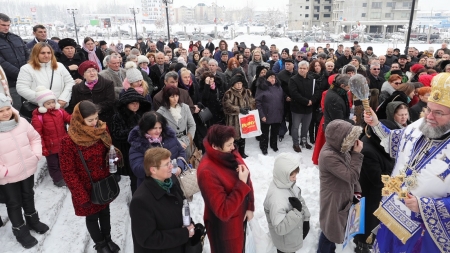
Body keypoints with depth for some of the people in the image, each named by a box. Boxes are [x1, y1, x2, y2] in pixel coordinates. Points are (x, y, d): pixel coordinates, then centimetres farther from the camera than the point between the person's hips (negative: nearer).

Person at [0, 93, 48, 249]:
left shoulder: (21, 122, -9)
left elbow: (35, 138, 5)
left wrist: (36, 155, -5)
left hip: (27, 170, 4)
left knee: (28, 197, 25)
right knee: (14, 203, 15)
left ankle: (32, 220, 48)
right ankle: (20, 230, 37)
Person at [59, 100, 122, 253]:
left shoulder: (102, 130, -9)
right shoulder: (69, 142, -24)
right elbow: (68, 172, -17)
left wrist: (114, 154, -16)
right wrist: (81, 196, -16)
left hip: (104, 183, 5)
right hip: (87, 188, -4)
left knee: (105, 212, 23)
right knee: (92, 217, 17)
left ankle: (108, 239, 46)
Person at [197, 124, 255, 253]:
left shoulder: (231, 154, -9)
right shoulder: (207, 172, -32)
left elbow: (247, 181, 4)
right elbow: (223, 212, -31)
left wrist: (250, 207, 0)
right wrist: (241, 184, -30)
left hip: (240, 217, 7)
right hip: (224, 226, -7)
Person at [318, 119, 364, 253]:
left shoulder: (340, 148, -6)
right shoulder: (328, 156, -33)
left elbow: (352, 174, 7)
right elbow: (351, 176, -28)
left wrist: (356, 190, 5)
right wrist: (357, 154, -26)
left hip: (343, 196, 8)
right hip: (333, 199, -8)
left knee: (336, 227, 27)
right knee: (330, 229, 13)